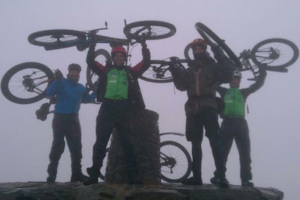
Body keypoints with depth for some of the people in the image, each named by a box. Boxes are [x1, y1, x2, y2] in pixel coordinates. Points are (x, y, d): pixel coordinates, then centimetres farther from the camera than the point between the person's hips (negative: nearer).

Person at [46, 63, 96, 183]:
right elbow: (49, 93, -15)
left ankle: (77, 173, 10)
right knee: (58, 145, -5)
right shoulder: (62, 83, -1)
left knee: (76, 147, 3)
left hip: (73, 119, 5)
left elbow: (88, 99, 16)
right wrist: (57, 79, -25)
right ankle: (51, 174, 1)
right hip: (60, 118, -5)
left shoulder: (81, 88, 16)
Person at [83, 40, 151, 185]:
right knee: (100, 142, 1)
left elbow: (146, 63, 10)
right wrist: (93, 44, 2)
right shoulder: (106, 70, 13)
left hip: (123, 109, 0)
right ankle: (94, 174, 5)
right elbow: (90, 61, 6)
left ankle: (132, 176, 5)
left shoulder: (130, 72, 15)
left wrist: (144, 47, 5)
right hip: (107, 108, 0)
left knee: (127, 143, 3)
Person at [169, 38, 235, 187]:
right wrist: (175, 71, -1)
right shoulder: (189, 69, 20)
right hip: (193, 108, 5)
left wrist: (219, 55, -17)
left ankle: (221, 176, -15)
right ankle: (196, 176, 14)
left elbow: (227, 76, -10)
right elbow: (181, 86, 12)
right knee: (195, 143, 8)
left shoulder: (213, 66, 7)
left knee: (214, 140, -13)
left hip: (208, 107, -5)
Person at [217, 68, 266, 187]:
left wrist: (262, 72, 7)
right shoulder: (224, 91, 14)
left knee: (245, 152, -1)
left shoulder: (243, 92, 17)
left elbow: (258, 84, 15)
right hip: (227, 123, -2)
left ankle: (246, 179, 3)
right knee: (222, 152, -2)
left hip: (241, 124, 2)